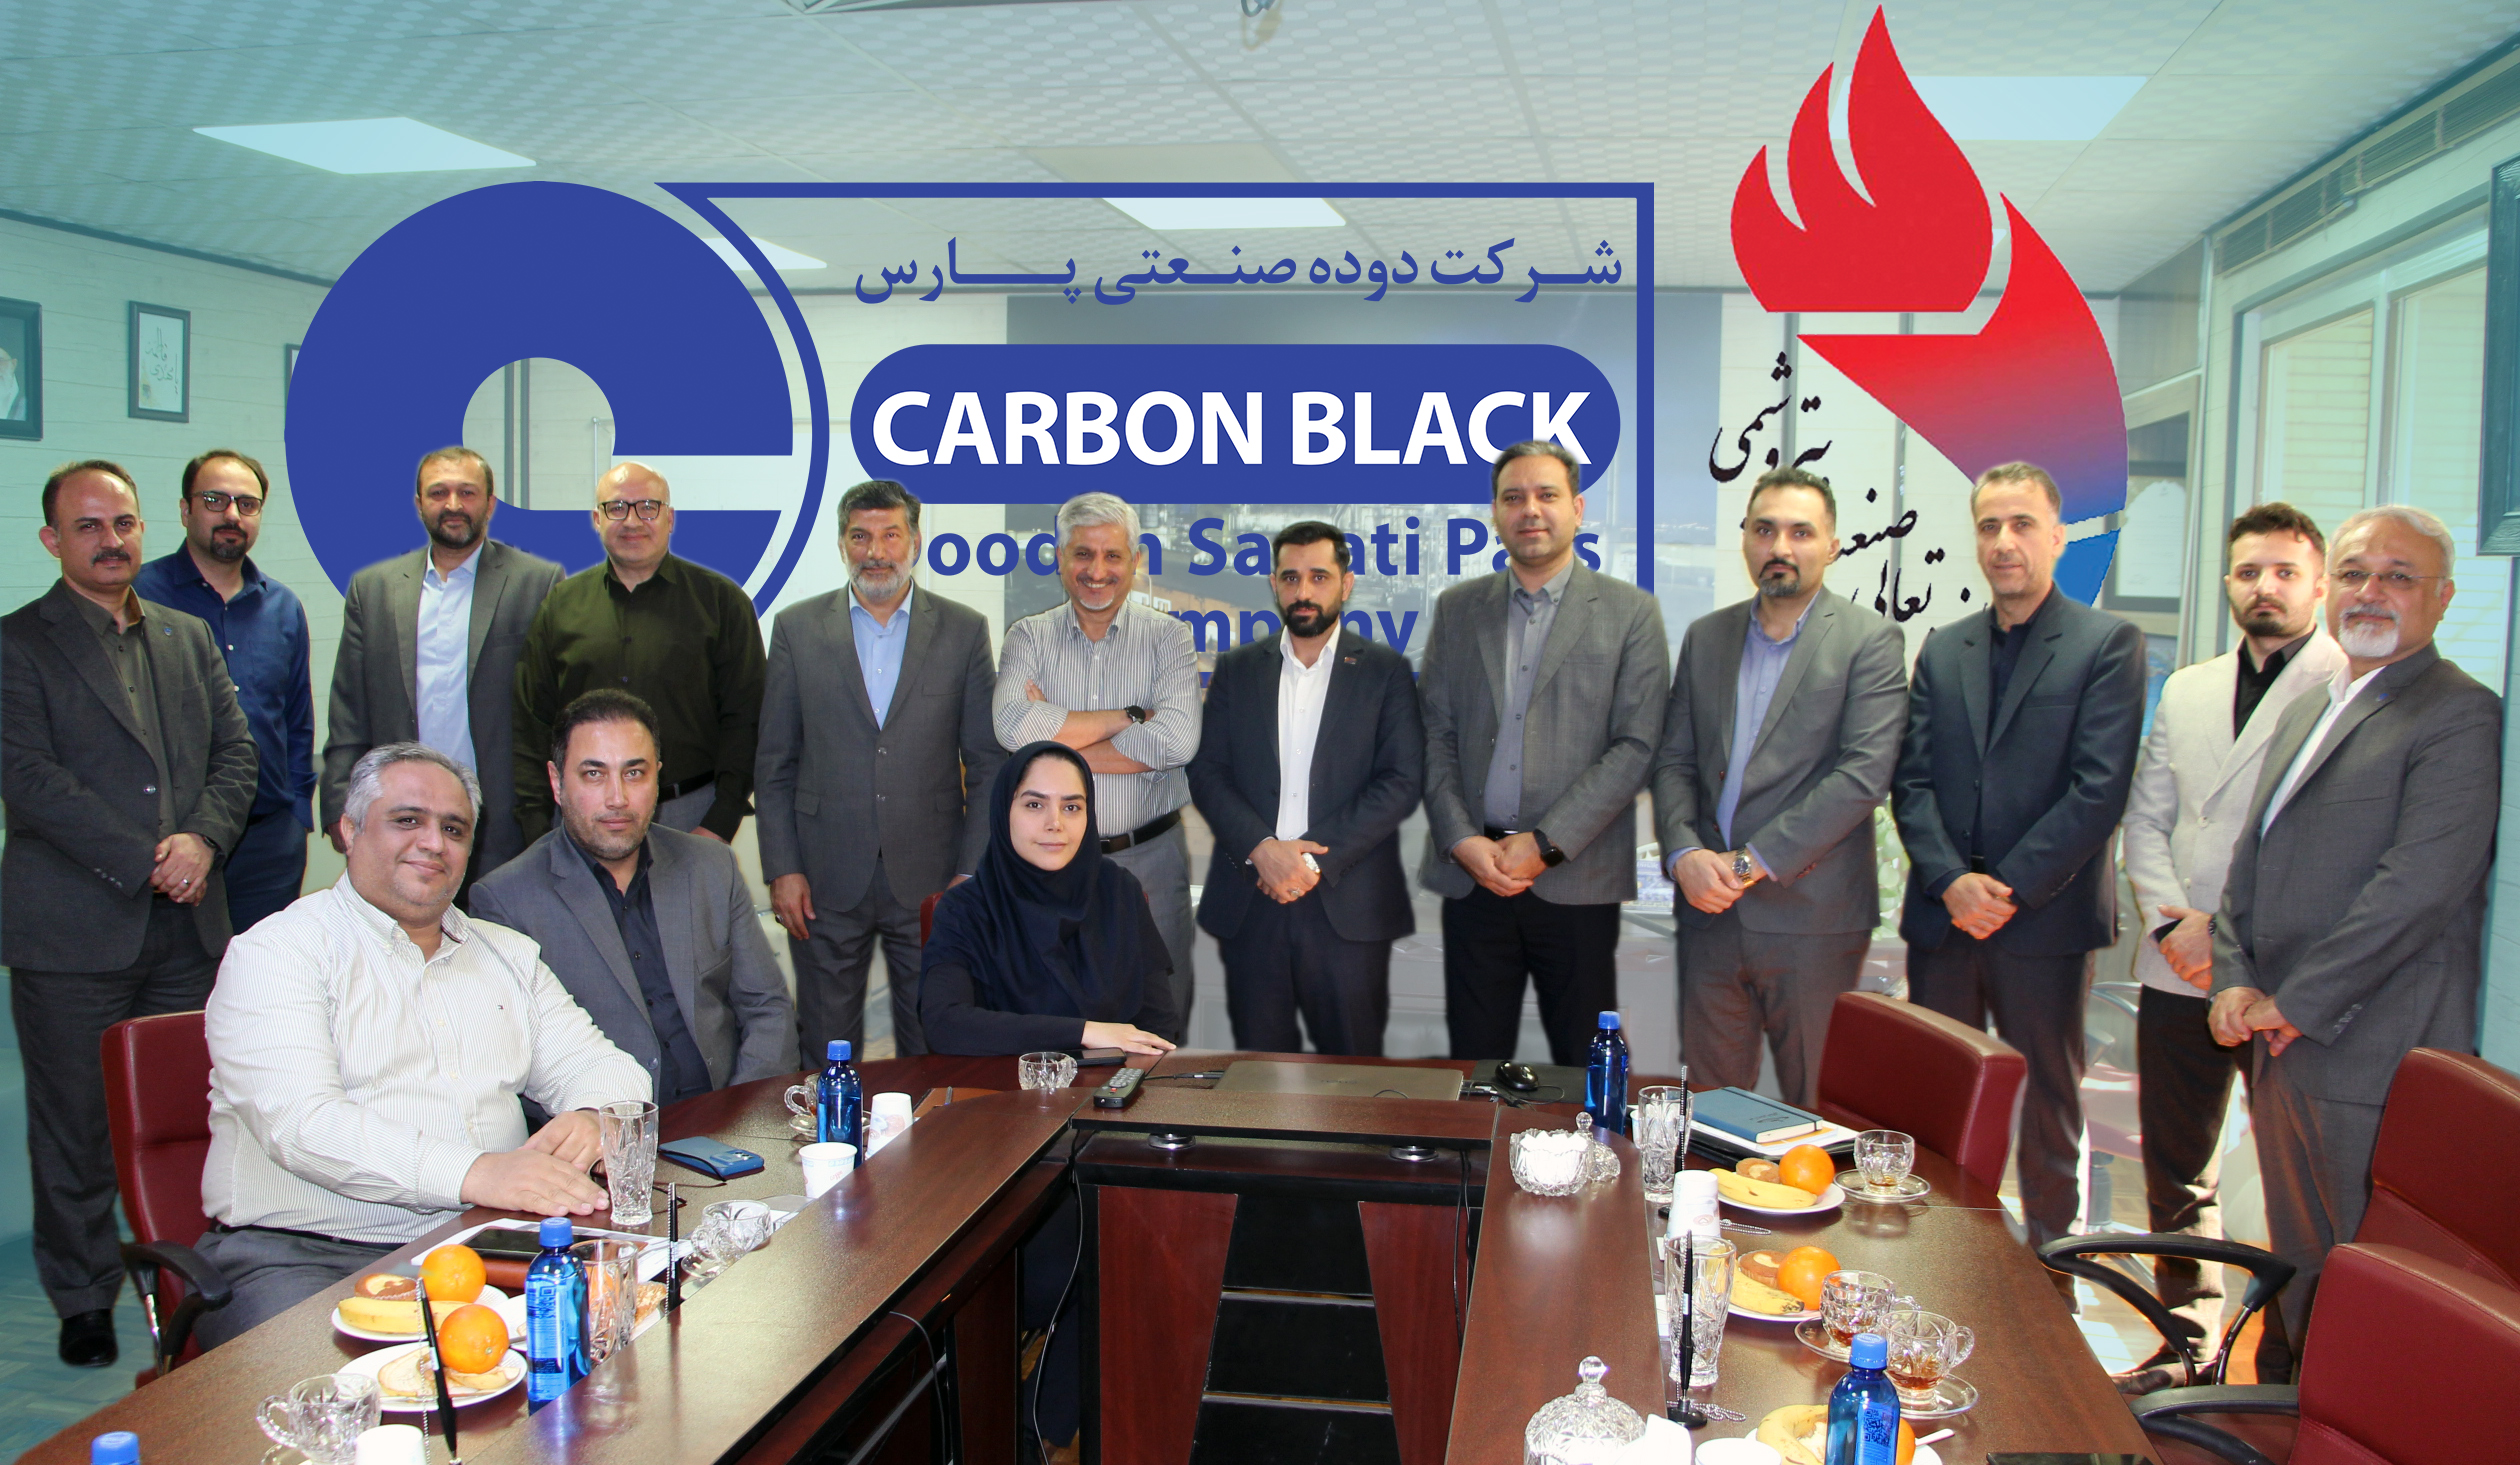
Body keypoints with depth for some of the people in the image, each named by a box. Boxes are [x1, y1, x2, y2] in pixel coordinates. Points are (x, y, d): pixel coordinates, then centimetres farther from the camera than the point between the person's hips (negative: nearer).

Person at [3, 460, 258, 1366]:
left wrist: (203, 838, -8)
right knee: (76, 1128, 5)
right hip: (73, 932, -4)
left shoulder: (189, 638, 15)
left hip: (187, 926, 4)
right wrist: (144, 861, -15)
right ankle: (84, 1304, 18)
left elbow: (235, 753, 11)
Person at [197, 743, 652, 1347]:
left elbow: (604, 1066, 16)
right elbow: (300, 1122, -15)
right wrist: (473, 1173, -28)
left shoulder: (507, 954, 20)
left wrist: (592, 1118, -11)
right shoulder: (277, 952, 0)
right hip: (301, 1253, -5)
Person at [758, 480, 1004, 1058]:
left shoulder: (964, 630, 4)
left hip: (930, 880, 0)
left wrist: (971, 872, -3)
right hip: (825, 881, 1)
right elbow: (774, 764, 6)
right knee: (827, 1052, 8)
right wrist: (782, 869, -1)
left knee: (935, 1049, 6)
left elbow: (988, 764, 4)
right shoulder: (797, 628, 5)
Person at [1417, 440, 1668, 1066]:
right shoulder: (1457, 608, 12)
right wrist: (1463, 840, -6)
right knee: (1475, 1064, 7)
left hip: (1576, 880, -2)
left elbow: (1635, 746, -5)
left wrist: (1545, 845, -11)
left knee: (1585, 1066, 4)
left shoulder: (1629, 612, 2)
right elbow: (1436, 733, 8)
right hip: (1471, 873, 2)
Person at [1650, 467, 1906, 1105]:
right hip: (1709, 909, 4)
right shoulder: (1706, 636, 13)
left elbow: (1863, 775, -12)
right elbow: (1673, 760, 11)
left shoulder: (1870, 641, -3)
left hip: (1811, 914, -4)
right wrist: (1683, 853, -8)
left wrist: (1754, 861, -15)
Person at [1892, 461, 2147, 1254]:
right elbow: (1911, 780, 5)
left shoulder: (2107, 644, -3)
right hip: (1941, 918, 4)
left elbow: (2098, 791, -11)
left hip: (2045, 921, -4)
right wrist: (1952, 881, -10)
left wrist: (2008, 889, -15)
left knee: (2047, 1105, 8)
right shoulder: (1943, 648, 11)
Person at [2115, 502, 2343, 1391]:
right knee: (2176, 1175, 14)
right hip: (2179, 975, 6)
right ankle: (2191, 1342, 28)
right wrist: (2169, 918, -3)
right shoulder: (2185, 691, 15)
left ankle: (2286, 1378, 17)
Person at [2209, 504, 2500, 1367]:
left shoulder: (2460, 719, -10)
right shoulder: (2305, 712, 18)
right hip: (2281, 1048, 8)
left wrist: (2295, 1003, -14)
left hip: (2371, 1063, -8)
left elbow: (2418, 887, -19)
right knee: (2296, 1272, 17)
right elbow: (2250, 861, 19)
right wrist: (2234, 980, 3)